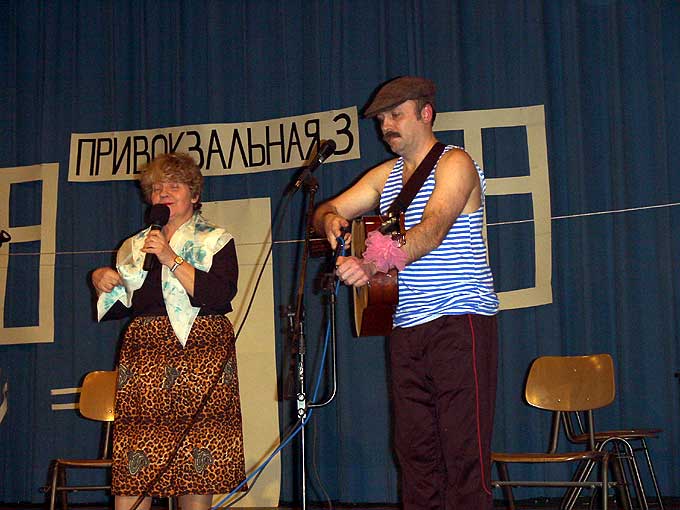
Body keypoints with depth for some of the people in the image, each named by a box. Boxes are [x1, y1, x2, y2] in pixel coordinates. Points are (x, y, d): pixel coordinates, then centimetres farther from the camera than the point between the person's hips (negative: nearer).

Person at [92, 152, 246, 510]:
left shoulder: (216, 241, 9)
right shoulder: (134, 247, 21)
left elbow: (221, 295, -9)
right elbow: (117, 309, 23)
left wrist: (170, 259, -11)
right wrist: (101, 282, 3)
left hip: (200, 354, -3)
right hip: (143, 355, 3)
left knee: (197, 466, -8)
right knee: (132, 468, -7)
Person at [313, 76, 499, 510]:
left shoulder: (454, 163, -5)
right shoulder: (386, 174, 19)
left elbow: (432, 230, -21)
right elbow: (327, 210, 17)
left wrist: (372, 265, -35)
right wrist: (331, 219, -8)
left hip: (460, 320, -7)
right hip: (406, 327, 7)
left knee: (463, 453, -10)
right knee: (415, 451, 6)